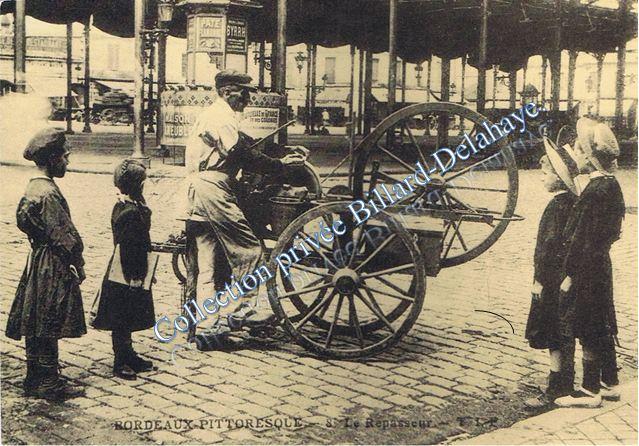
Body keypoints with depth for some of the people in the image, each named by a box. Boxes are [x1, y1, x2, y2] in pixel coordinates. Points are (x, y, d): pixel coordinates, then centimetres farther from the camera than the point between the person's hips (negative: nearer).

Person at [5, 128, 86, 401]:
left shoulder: (32, 188, 10)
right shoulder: (48, 193, -21)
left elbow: (22, 220, 18)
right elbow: (64, 234, -21)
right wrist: (78, 265, -12)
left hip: (37, 261, 10)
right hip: (53, 266, -10)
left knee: (35, 326, 15)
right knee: (49, 327, -2)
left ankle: (34, 381, 24)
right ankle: (49, 384, 6)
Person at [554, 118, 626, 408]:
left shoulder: (594, 191, -21)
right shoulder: (610, 184, 8)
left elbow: (583, 239, -20)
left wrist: (570, 275, -16)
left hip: (587, 269, -10)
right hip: (600, 267, 10)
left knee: (587, 332, 0)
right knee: (602, 329, 18)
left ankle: (590, 391, 9)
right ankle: (610, 383, 29)